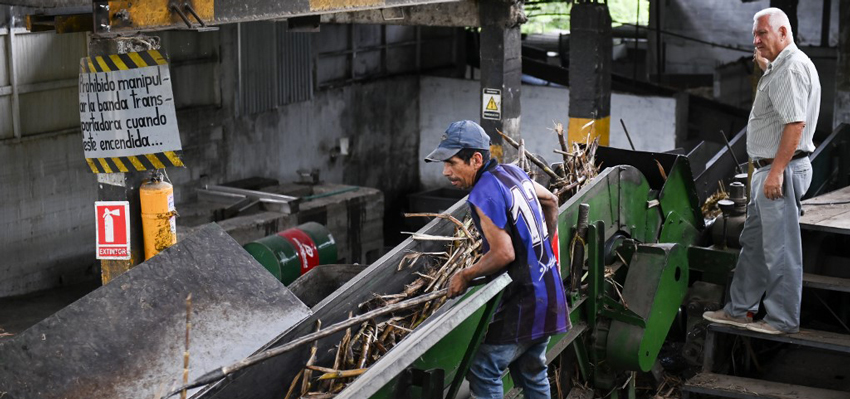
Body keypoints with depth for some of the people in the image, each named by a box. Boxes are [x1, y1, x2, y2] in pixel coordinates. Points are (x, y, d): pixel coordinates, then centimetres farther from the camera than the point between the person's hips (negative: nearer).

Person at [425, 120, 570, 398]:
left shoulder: (483, 195, -20)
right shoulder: (514, 172, 8)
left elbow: (504, 254, -24)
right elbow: (551, 201, 24)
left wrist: (465, 276, -10)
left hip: (523, 301, -9)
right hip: (548, 291, 9)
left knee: (484, 371, -2)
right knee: (532, 372, 20)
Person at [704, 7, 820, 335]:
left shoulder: (792, 67, -17)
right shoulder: (779, 67, 17)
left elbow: (795, 123, -26)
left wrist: (776, 171, -27)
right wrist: (765, 68, 21)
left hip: (782, 170, -11)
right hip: (769, 169, 11)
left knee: (780, 248, -3)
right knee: (753, 242, 17)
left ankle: (783, 320, 6)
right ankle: (739, 310, 26)